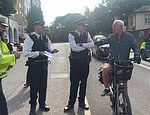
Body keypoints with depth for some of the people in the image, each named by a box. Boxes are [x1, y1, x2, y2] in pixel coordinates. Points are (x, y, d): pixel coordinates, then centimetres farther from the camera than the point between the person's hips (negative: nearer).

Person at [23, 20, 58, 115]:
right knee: (34, 86, 3)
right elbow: (26, 53, -18)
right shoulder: (30, 39, -11)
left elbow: (49, 50, 16)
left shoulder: (46, 39, 9)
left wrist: (52, 51, -6)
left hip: (44, 64, 6)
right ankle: (33, 107, 18)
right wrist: (38, 53, -23)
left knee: (43, 85, 15)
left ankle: (42, 104, 32)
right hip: (34, 65, -6)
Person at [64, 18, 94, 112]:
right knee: (74, 83, -1)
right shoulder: (72, 35, -6)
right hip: (75, 61, -4)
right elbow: (74, 48, -18)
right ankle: (71, 103, 11)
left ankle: (82, 102, 23)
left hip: (85, 61, 4)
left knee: (84, 82, 11)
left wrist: (81, 44, -18)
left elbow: (92, 44, -6)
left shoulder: (86, 34, 8)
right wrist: (86, 47, -8)